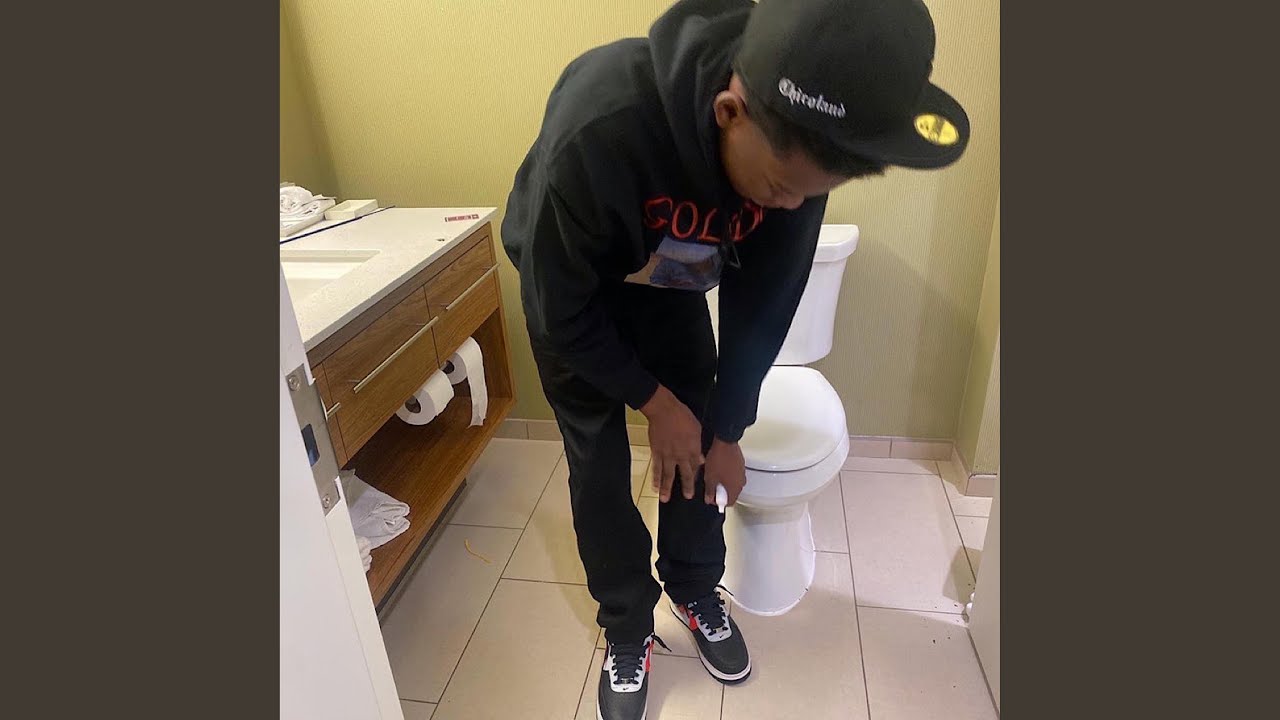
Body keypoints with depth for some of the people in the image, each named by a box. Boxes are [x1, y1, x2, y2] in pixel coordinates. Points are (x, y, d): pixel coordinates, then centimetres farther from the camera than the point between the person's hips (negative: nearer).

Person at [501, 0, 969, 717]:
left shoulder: (799, 143, -27)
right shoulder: (596, 130, -43)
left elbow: (762, 305, -14)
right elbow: (562, 313, -28)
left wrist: (726, 430, -6)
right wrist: (654, 400, -17)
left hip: (674, 282, 4)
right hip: (569, 286, -3)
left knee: (696, 438, 5)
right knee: (599, 463, -3)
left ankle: (696, 591, 30)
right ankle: (628, 632, 20)